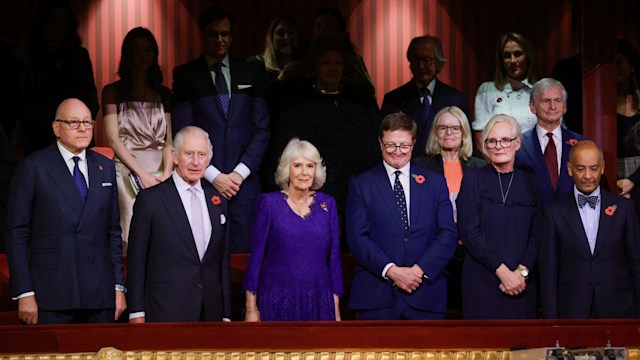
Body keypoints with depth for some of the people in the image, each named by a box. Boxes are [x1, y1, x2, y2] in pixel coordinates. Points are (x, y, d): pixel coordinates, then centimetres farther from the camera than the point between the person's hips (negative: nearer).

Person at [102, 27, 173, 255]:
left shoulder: (164, 95, 15)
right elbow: (113, 139, -1)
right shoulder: (113, 92, 7)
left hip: (160, 173, 3)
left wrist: (166, 174, -8)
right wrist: (142, 174, -9)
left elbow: (169, 140, 9)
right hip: (127, 172, -2)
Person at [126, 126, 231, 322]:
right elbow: (136, 260, -2)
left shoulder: (218, 201, 12)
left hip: (211, 313, 4)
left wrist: (226, 314, 12)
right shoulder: (150, 199, -2)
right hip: (166, 313, -4)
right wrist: (137, 313, -6)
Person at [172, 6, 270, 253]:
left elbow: (261, 129, 8)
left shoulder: (249, 73, 12)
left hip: (243, 182, 2)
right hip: (201, 181, -2)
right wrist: (214, 176, -8)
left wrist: (240, 172, -4)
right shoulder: (185, 75, 5)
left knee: (242, 251, -1)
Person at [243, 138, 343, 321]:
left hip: (318, 302, 2)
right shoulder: (270, 203, -1)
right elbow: (256, 257, 0)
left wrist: (336, 308, 4)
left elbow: (334, 257, 8)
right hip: (277, 301, -2)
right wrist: (251, 308, -3)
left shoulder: (327, 204, 6)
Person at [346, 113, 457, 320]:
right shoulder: (360, 185, 7)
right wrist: (391, 270, -14)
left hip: (426, 296, 2)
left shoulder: (435, 183, 13)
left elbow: (448, 234, 5)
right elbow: (357, 238, -2)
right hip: (377, 297, -1)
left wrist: (420, 269, -10)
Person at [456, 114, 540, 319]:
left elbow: (537, 236, 7)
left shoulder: (529, 184, 11)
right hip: (482, 282, -2)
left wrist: (522, 271, -9)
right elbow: (469, 233, -5)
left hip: (521, 283, 2)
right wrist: (502, 270, -12)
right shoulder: (473, 180, 3)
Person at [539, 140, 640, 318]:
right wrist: (551, 318, -3)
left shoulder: (624, 207, 4)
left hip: (617, 310, 1)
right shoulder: (556, 213, 1)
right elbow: (549, 272, 2)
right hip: (572, 311, -1)